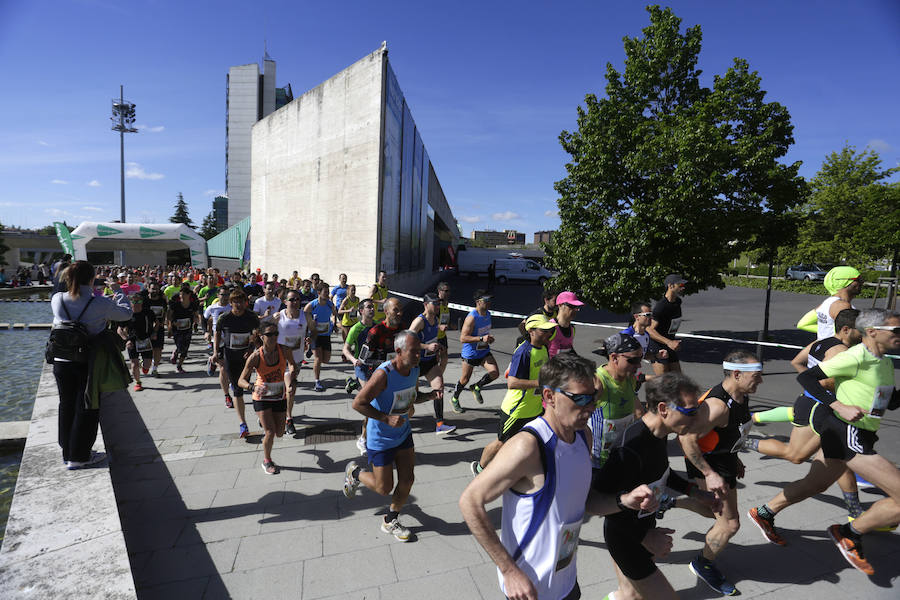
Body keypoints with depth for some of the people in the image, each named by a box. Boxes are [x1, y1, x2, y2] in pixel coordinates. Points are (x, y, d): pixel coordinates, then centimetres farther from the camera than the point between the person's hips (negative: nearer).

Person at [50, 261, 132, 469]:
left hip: (61, 363, 5)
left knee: (66, 406, 19)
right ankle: (79, 456, 17)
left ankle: (67, 452, 32)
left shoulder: (57, 299, -6)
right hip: (87, 363, -4)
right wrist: (117, 290, 12)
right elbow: (127, 313, 0)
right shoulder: (100, 304, -17)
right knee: (87, 408, 9)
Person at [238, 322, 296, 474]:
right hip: (262, 398, -3)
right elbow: (241, 381, -19)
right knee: (270, 432, -10)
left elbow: (292, 364, 8)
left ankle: (265, 425, 47)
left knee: (279, 433, 11)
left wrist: (290, 382, -6)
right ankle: (267, 461, 18)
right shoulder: (256, 357, -20)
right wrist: (253, 387, -39)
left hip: (280, 397, 3)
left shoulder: (283, 351, -14)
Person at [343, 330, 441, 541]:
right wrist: (387, 419, -30)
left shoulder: (414, 369, -6)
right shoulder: (384, 373, -29)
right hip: (380, 439, -6)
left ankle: (390, 521, 32)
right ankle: (354, 472, 35)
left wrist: (429, 396, -8)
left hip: (403, 434, 6)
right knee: (384, 488, 6)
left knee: (407, 481, 8)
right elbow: (358, 403, -25)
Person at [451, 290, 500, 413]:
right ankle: (454, 400, 34)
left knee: (495, 373, -9)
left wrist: (488, 338, 3)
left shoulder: (488, 313, 2)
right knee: (465, 379, 8)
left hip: (484, 351, 6)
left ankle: (476, 387, 17)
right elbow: (463, 338, -27)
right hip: (470, 353, -6)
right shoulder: (472, 317, -24)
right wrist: (481, 339, -32)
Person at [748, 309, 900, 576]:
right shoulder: (855, 357, -17)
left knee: (815, 484, 23)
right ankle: (850, 534, 9)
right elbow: (805, 377, -20)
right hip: (846, 434, -10)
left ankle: (764, 514, 38)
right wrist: (840, 406, -28)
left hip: (845, 434, 10)